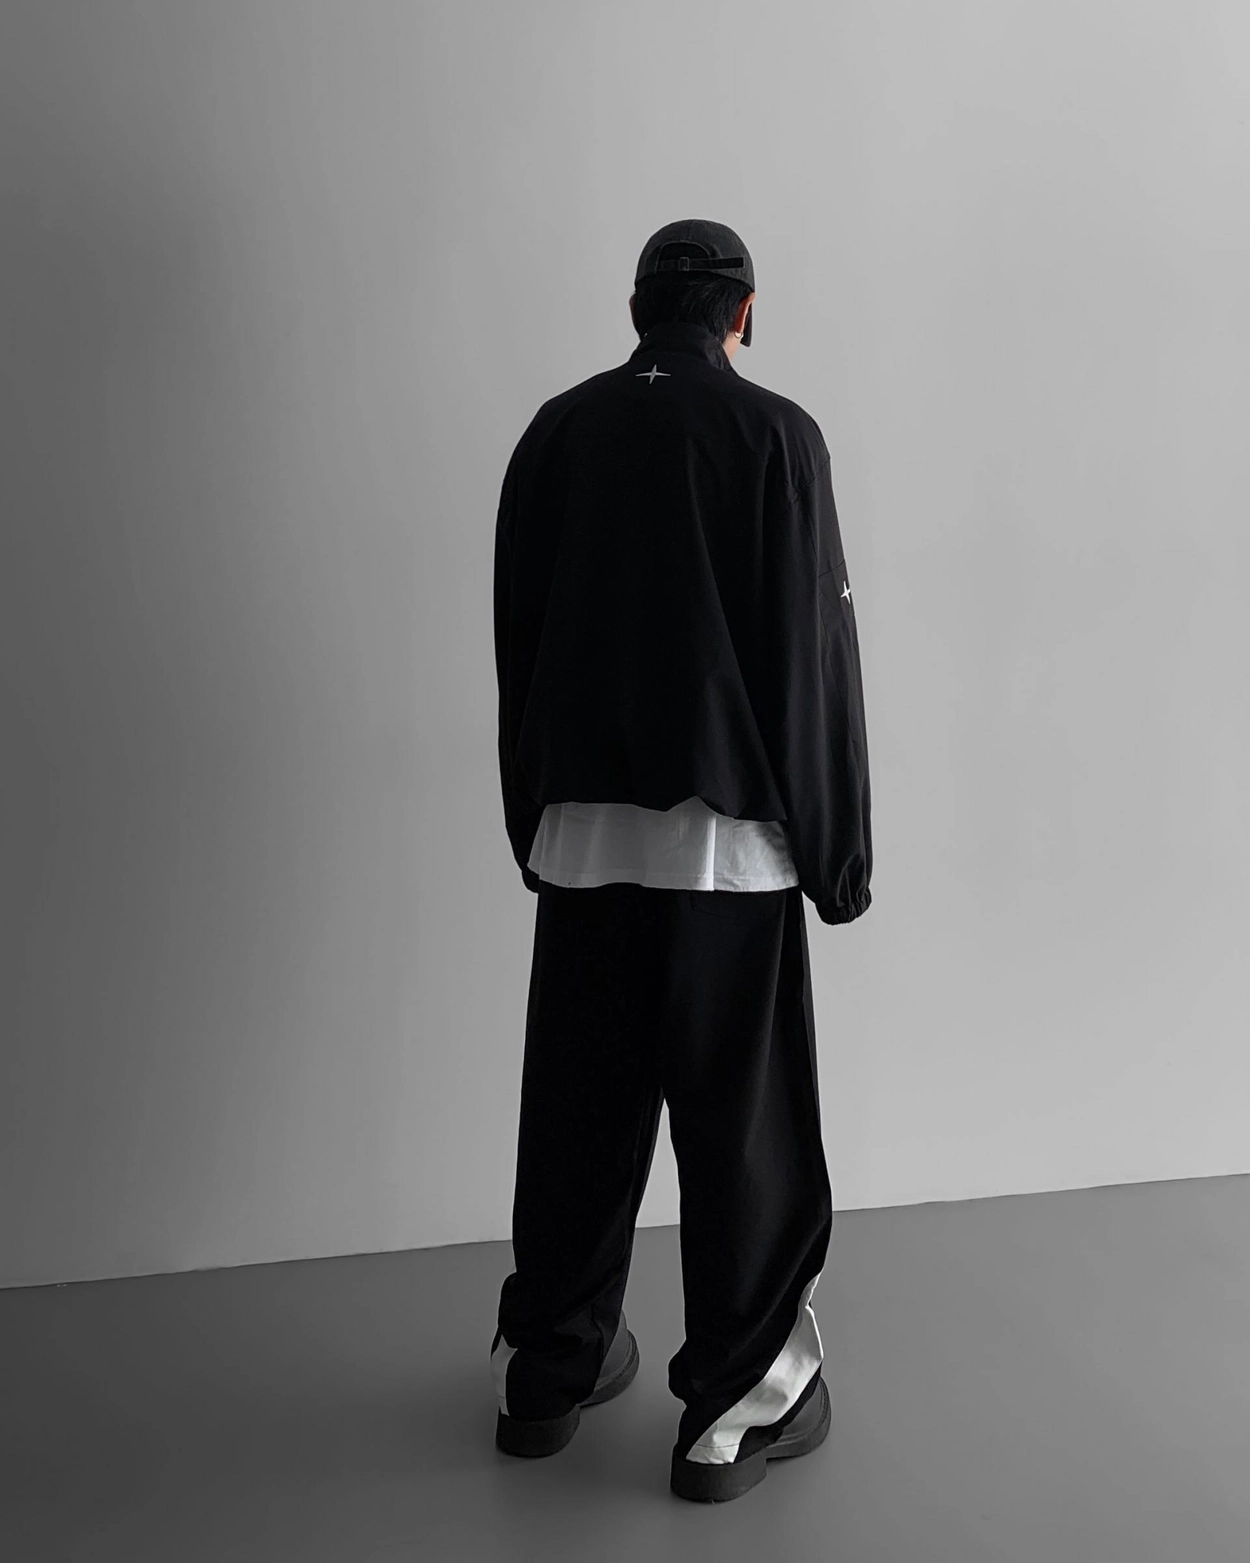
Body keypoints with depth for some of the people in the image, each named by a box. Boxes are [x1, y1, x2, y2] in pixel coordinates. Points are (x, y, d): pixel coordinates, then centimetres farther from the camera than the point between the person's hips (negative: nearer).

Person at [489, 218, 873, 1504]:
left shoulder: (555, 433, 8)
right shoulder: (775, 435, -4)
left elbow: (516, 646, 10)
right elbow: (815, 659, -7)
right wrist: (839, 851, 1)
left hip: (581, 831, 4)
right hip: (727, 833, -4)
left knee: (577, 1108, 15)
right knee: (741, 1121, 8)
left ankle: (547, 1371, 31)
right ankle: (734, 1405, 21)